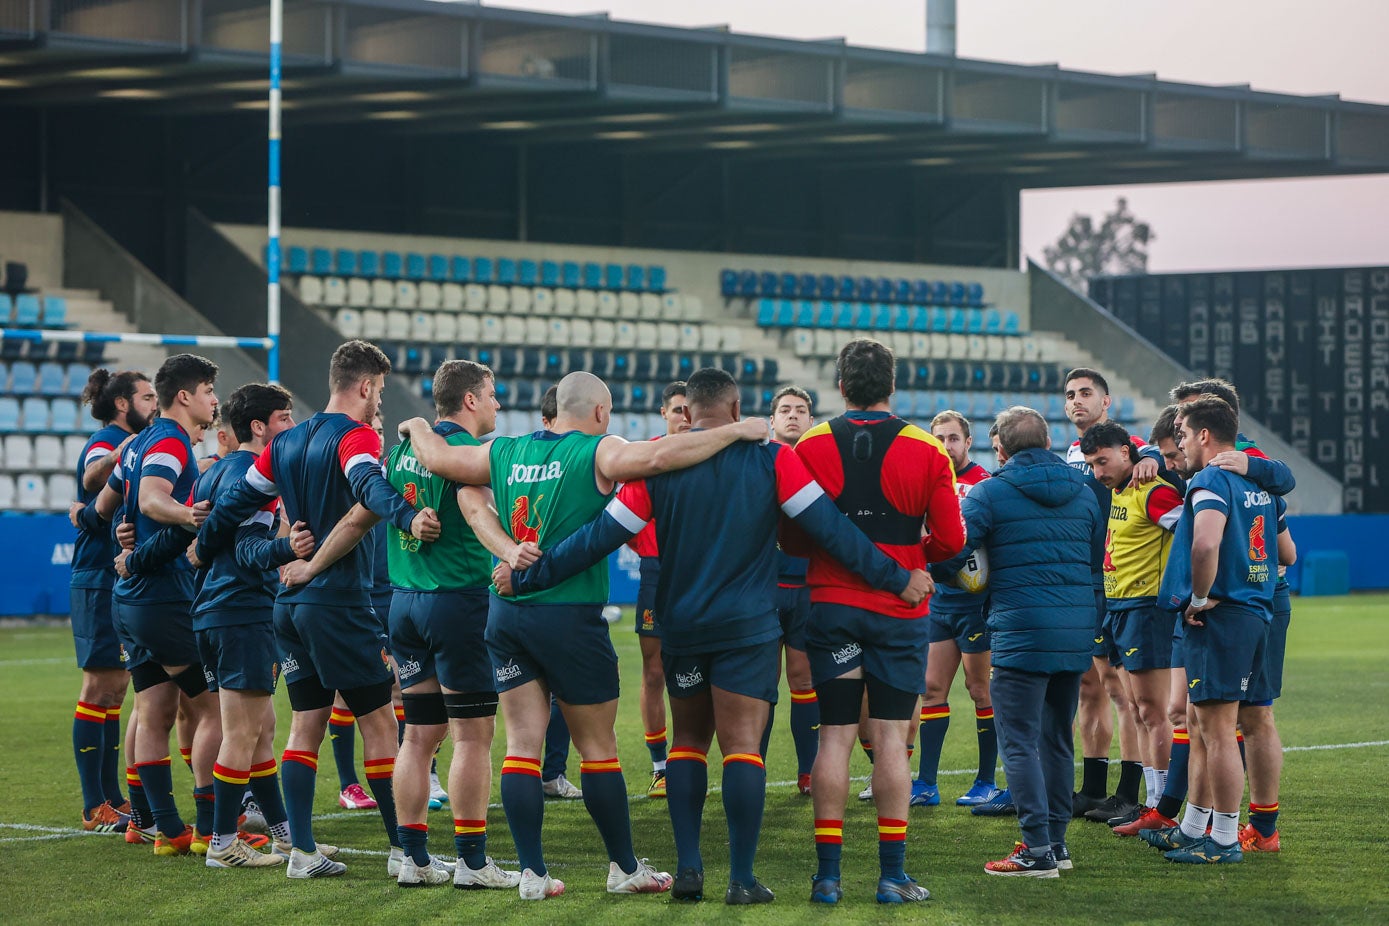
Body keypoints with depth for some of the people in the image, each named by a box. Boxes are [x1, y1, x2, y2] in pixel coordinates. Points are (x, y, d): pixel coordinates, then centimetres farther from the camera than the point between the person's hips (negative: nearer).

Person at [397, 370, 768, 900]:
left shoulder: (505, 453, 6)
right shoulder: (596, 454, -10)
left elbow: (437, 458, 10)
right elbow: (655, 457, -24)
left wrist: (418, 427, 28)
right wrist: (735, 432, -20)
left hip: (506, 613, 5)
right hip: (571, 614, -5)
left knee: (522, 744, 4)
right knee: (598, 747, 7)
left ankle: (532, 874, 2)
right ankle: (625, 868, 16)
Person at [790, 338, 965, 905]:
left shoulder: (811, 446, -3)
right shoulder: (927, 452, -5)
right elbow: (950, 540, -3)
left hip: (831, 604, 1)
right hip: (900, 611, -1)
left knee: (834, 737, 3)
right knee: (891, 738, 2)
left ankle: (827, 873, 2)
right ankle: (892, 875, 0)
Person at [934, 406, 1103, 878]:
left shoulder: (990, 493, -5)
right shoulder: (1083, 493, 12)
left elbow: (945, 558, -10)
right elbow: (1097, 557, 20)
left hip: (1021, 632, -6)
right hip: (1077, 634, 6)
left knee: (1019, 741, -4)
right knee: (1057, 739, 15)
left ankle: (1037, 850, -10)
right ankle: (1056, 841, 20)